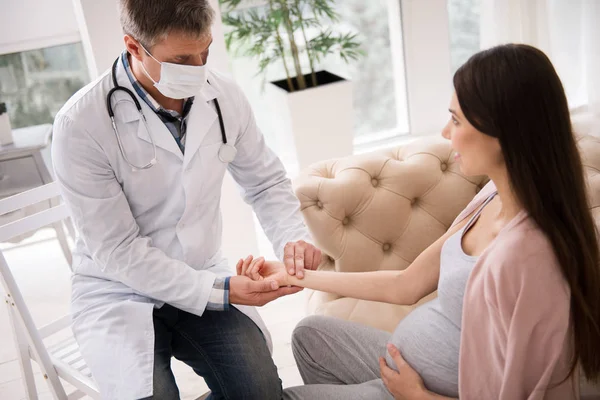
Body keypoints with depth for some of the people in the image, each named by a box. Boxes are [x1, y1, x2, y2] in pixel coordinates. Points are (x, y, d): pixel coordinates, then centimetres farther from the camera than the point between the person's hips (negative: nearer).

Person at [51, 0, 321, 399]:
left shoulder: (225, 96, -8)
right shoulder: (81, 124, -20)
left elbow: (266, 182, 7)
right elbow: (117, 252, -18)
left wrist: (293, 237, -13)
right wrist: (217, 291, -23)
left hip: (203, 277, 3)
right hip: (120, 289, -3)